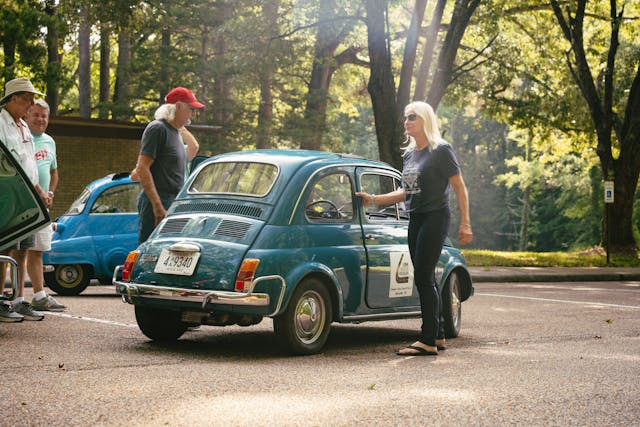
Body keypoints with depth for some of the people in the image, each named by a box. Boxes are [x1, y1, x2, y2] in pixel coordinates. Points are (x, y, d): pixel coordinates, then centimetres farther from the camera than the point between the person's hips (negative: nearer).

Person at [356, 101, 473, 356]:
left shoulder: (441, 150, -7)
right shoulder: (409, 155, 14)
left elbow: (460, 188, -8)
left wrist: (465, 224, -13)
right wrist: (373, 199, 10)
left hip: (435, 218, -8)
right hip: (415, 220, 8)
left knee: (423, 278, -11)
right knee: (427, 279, 11)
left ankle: (428, 342, -9)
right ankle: (438, 337, 19)